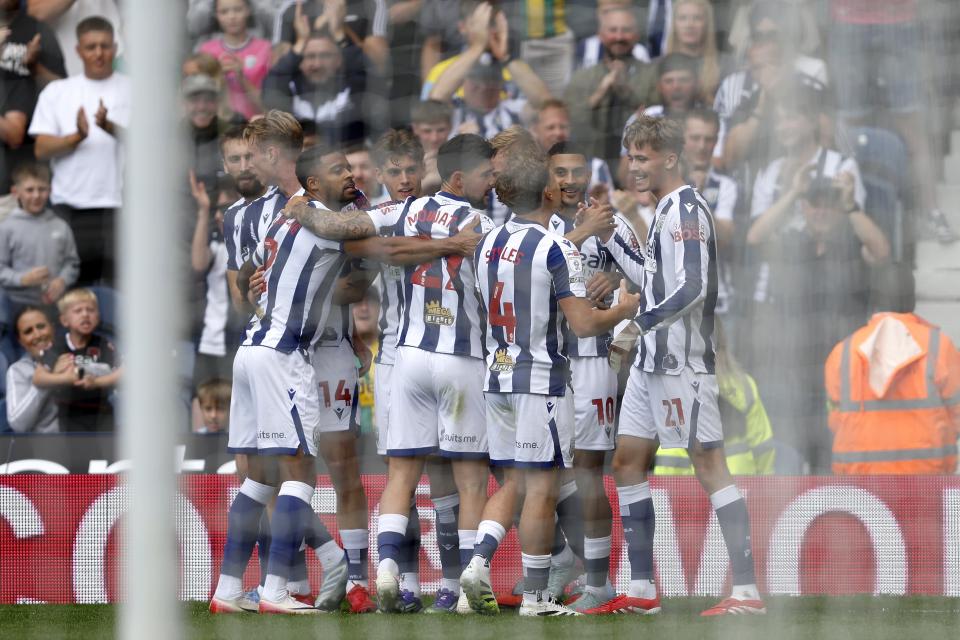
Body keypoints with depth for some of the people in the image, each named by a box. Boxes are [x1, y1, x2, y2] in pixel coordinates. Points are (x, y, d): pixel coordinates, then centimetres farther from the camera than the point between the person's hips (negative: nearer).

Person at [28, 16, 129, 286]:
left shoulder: (133, 90, 9)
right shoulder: (57, 92, 12)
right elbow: (41, 149, 5)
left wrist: (109, 127, -21)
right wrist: (77, 137, -13)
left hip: (118, 204, -1)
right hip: (69, 206, 1)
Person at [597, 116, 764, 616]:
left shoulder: (685, 210, -14)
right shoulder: (666, 210, 17)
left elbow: (692, 288, -25)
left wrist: (640, 325, -26)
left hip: (682, 362, -10)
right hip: (652, 363, 10)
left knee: (709, 464, -9)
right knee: (627, 461, 9)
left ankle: (746, 591, -9)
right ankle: (641, 591, 12)